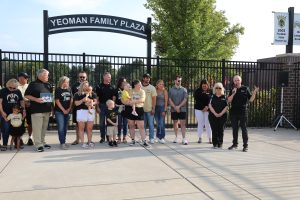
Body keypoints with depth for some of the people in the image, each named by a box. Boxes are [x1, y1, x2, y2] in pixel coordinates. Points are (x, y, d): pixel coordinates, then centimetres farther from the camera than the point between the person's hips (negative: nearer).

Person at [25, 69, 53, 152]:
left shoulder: (48, 85, 14)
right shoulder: (33, 84, -4)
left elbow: (51, 95, 21)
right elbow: (27, 95, -5)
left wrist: (51, 107, 11)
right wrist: (36, 99, -19)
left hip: (47, 110, 6)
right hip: (37, 110, -6)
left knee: (44, 127, 13)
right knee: (37, 128, -4)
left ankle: (42, 142, 23)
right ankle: (38, 145, 0)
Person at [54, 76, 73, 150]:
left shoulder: (69, 89, 8)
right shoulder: (58, 90, -6)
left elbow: (71, 99, 12)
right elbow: (57, 101, -9)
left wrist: (69, 108, 1)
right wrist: (63, 110, -10)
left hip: (67, 111, 5)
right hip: (59, 111, -5)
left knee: (65, 127, 10)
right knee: (61, 127, -8)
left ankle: (63, 142, 19)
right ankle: (62, 143, -7)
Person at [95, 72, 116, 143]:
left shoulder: (111, 87, 7)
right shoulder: (99, 86, 2)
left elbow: (114, 97, 8)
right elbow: (97, 98, 0)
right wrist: (97, 107, -7)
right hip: (102, 105, -1)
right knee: (102, 122, 4)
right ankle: (102, 137, 12)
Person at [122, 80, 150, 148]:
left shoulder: (142, 91, 2)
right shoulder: (130, 91, 3)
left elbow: (142, 100, -14)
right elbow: (123, 100, 0)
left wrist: (134, 101, -21)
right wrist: (127, 102, -20)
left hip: (139, 110, -1)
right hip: (130, 109, 1)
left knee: (141, 126, -5)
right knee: (131, 126, 10)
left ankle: (144, 141, -3)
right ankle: (133, 140, 22)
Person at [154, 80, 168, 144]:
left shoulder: (165, 91, -2)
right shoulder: (155, 91, 5)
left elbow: (166, 101, -4)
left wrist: (165, 110, -10)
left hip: (162, 107, -3)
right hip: (156, 107, 3)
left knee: (161, 123, -9)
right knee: (157, 123, 8)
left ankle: (161, 137, -5)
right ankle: (158, 136, 19)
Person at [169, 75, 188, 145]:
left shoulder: (184, 90, 3)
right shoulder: (171, 90, 4)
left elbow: (185, 99, -3)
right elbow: (170, 100, 0)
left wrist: (179, 106, -14)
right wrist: (175, 107, -12)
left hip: (182, 109, -1)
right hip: (174, 110, 2)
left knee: (182, 123, -6)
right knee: (175, 123, 10)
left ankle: (184, 138, -8)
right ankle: (176, 137, 22)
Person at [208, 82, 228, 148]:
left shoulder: (224, 97, 6)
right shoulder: (212, 97, 7)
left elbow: (226, 106, -1)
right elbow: (210, 106, -1)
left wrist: (221, 113, -12)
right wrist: (215, 113, -12)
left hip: (222, 116, 0)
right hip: (213, 116, 0)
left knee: (221, 130, 1)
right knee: (214, 130, -1)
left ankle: (220, 144, 10)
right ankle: (215, 144, 6)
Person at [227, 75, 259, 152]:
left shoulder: (245, 89, 2)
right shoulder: (232, 90, 9)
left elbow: (250, 99, 0)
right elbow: (229, 100, -2)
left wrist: (254, 93, -15)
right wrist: (233, 93, -15)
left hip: (243, 112, -3)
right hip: (234, 112, 3)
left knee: (244, 128, 1)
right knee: (234, 128, 11)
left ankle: (245, 145, 7)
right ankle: (235, 144, 22)